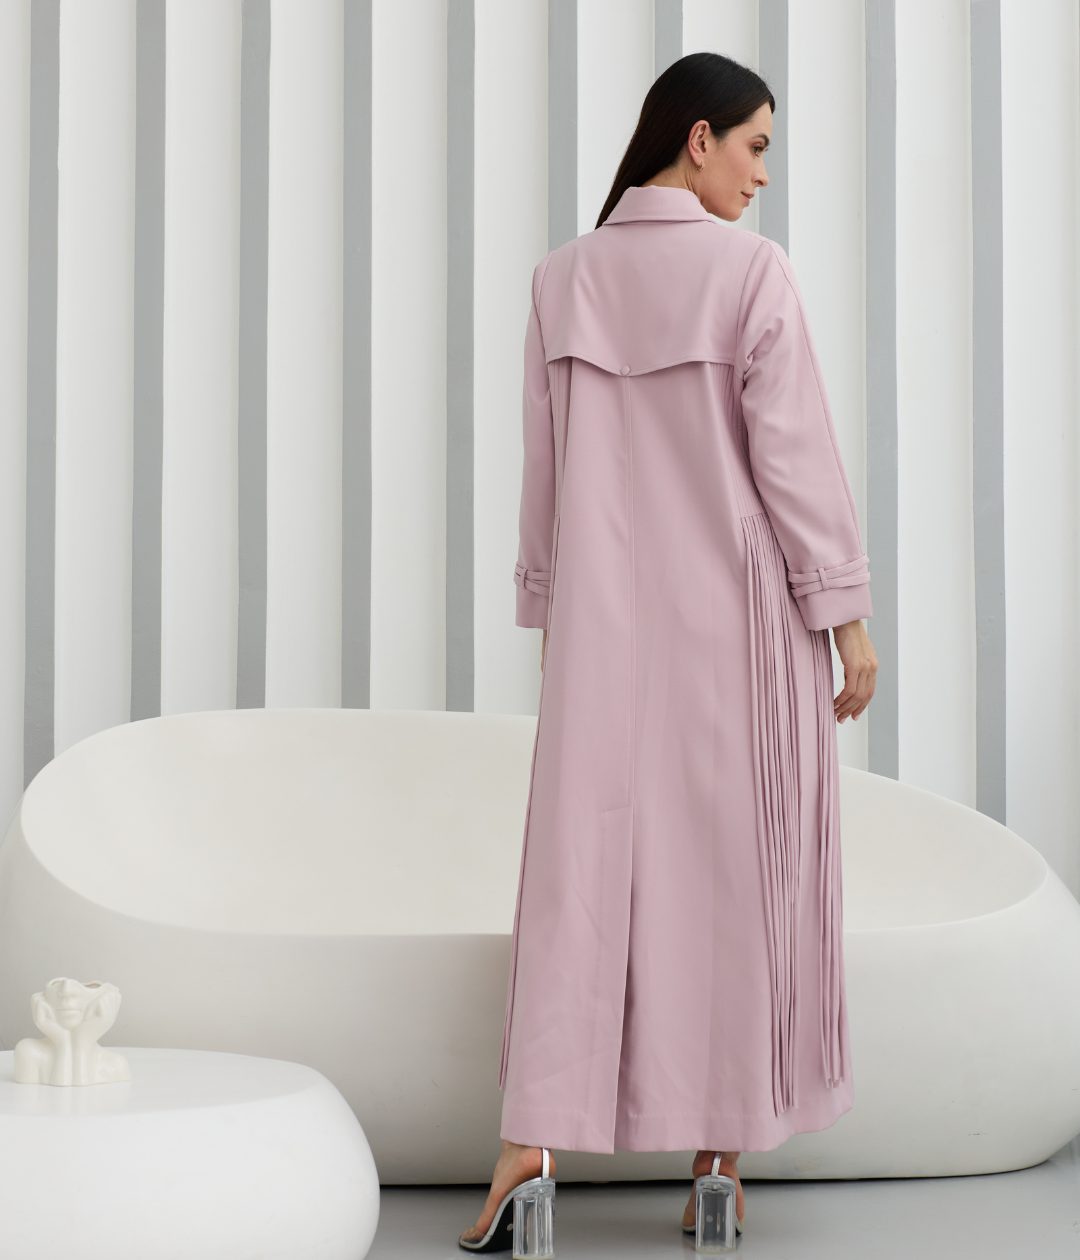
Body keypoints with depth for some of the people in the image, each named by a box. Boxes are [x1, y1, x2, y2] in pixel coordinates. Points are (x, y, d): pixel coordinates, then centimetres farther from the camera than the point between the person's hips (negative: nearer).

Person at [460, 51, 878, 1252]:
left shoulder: (563, 278, 4)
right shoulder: (751, 270, -9)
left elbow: (544, 468, 7)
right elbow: (795, 454, -9)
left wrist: (548, 610, 14)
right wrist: (845, 611, -3)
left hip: (604, 612, 3)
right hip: (734, 609, -3)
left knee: (585, 855, 3)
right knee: (732, 864, 6)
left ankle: (531, 1141, -6)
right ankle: (720, 1155, 11)